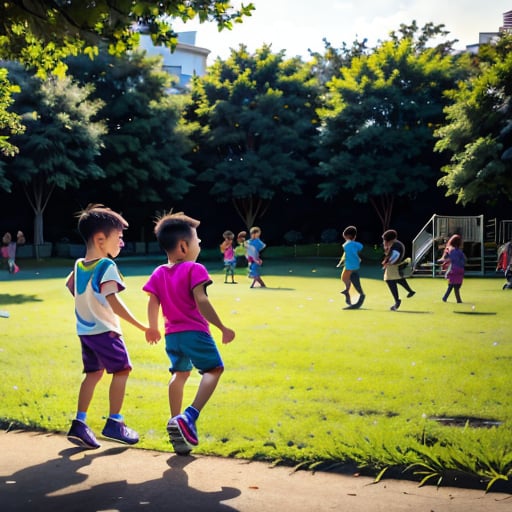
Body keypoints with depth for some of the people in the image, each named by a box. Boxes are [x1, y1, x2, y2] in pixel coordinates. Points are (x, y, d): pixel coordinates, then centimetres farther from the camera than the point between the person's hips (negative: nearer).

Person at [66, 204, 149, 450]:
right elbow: (114, 303, -26)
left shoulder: (79, 265, 3)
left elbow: (70, 286, 22)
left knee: (93, 373, 14)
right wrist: (142, 327, -24)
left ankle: (79, 423, 9)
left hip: (85, 330, 8)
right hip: (105, 330, -8)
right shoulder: (107, 267, -20)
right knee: (121, 371, 5)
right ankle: (114, 423, 7)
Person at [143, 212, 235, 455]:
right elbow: (201, 301, -21)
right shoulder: (195, 270, -12)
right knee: (213, 370, 1)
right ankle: (189, 417, -18)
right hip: (195, 332, -6)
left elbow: (153, 304, 6)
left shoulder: (159, 274, 6)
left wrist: (153, 328, 23)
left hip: (172, 334, 7)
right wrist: (222, 328, -20)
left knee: (180, 374, 23)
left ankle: (176, 422, 23)